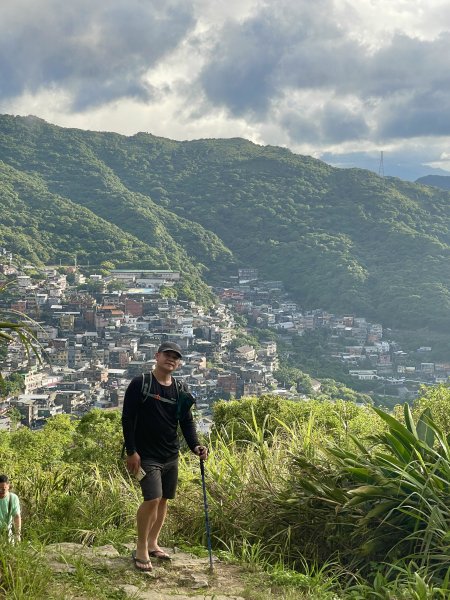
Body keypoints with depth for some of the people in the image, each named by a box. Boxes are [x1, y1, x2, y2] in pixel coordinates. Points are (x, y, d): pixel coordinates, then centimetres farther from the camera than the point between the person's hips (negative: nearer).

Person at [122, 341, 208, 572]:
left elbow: (187, 422, 9)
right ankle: (141, 549, 0)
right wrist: (131, 451, -13)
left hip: (171, 456, 6)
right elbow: (127, 419, -8)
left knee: (164, 499, 11)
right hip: (147, 455, -6)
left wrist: (195, 446, -8)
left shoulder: (180, 391, 9)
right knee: (152, 499, -16)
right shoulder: (140, 384, -7)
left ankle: (152, 543, 28)